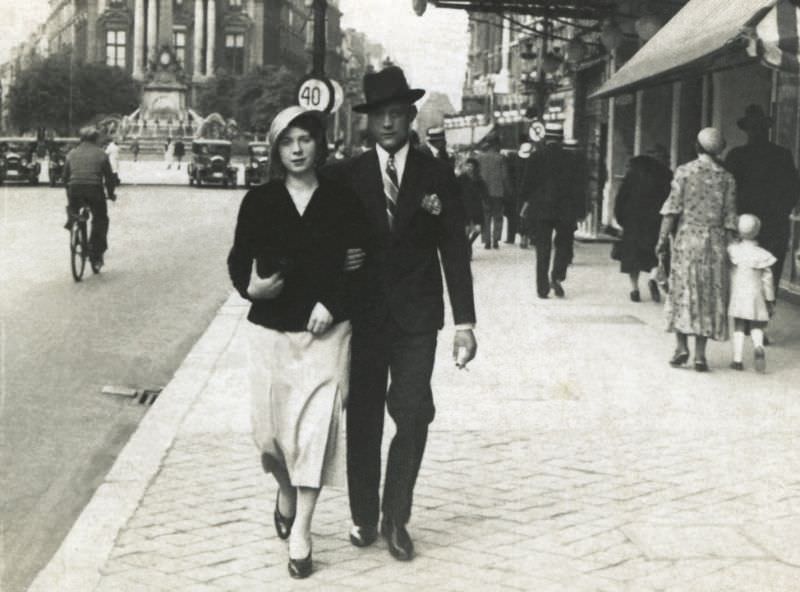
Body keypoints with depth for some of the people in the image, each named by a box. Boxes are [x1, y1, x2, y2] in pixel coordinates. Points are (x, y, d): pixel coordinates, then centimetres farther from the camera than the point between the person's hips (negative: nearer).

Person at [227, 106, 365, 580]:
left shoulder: (342, 202, -1)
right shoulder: (258, 202, 2)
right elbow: (238, 259, 4)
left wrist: (331, 303, -13)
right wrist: (249, 286, -16)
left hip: (325, 333, -1)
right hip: (271, 331, 2)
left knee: (316, 427, -7)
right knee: (271, 429, 7)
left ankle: (301, 535, 2)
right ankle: (286, 494, 40)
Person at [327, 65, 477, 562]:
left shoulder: (438, 176, 2)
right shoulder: (346, 176, 3)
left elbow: (455, 252, 1)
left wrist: (465, 322, -3)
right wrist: (336, 260, -15)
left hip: (417, 319, 0)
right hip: (362, 316, 1)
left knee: (413, 418, -3)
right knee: (363, 419, 7)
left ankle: (397, 519, 12)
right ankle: (364, 516, 21)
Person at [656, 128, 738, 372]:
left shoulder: (684, 171, -2)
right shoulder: (727, 178, 3)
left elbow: (672, 209, -6)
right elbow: (729, 219, 2)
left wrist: (662, 238, -2)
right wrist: (728, 247, 7)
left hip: (687, 236, -1)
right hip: (715, 241, 1)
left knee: (681, 290, 7)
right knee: (709, 295, 6)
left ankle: (682, 346, -3)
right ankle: (700, 353, 4)